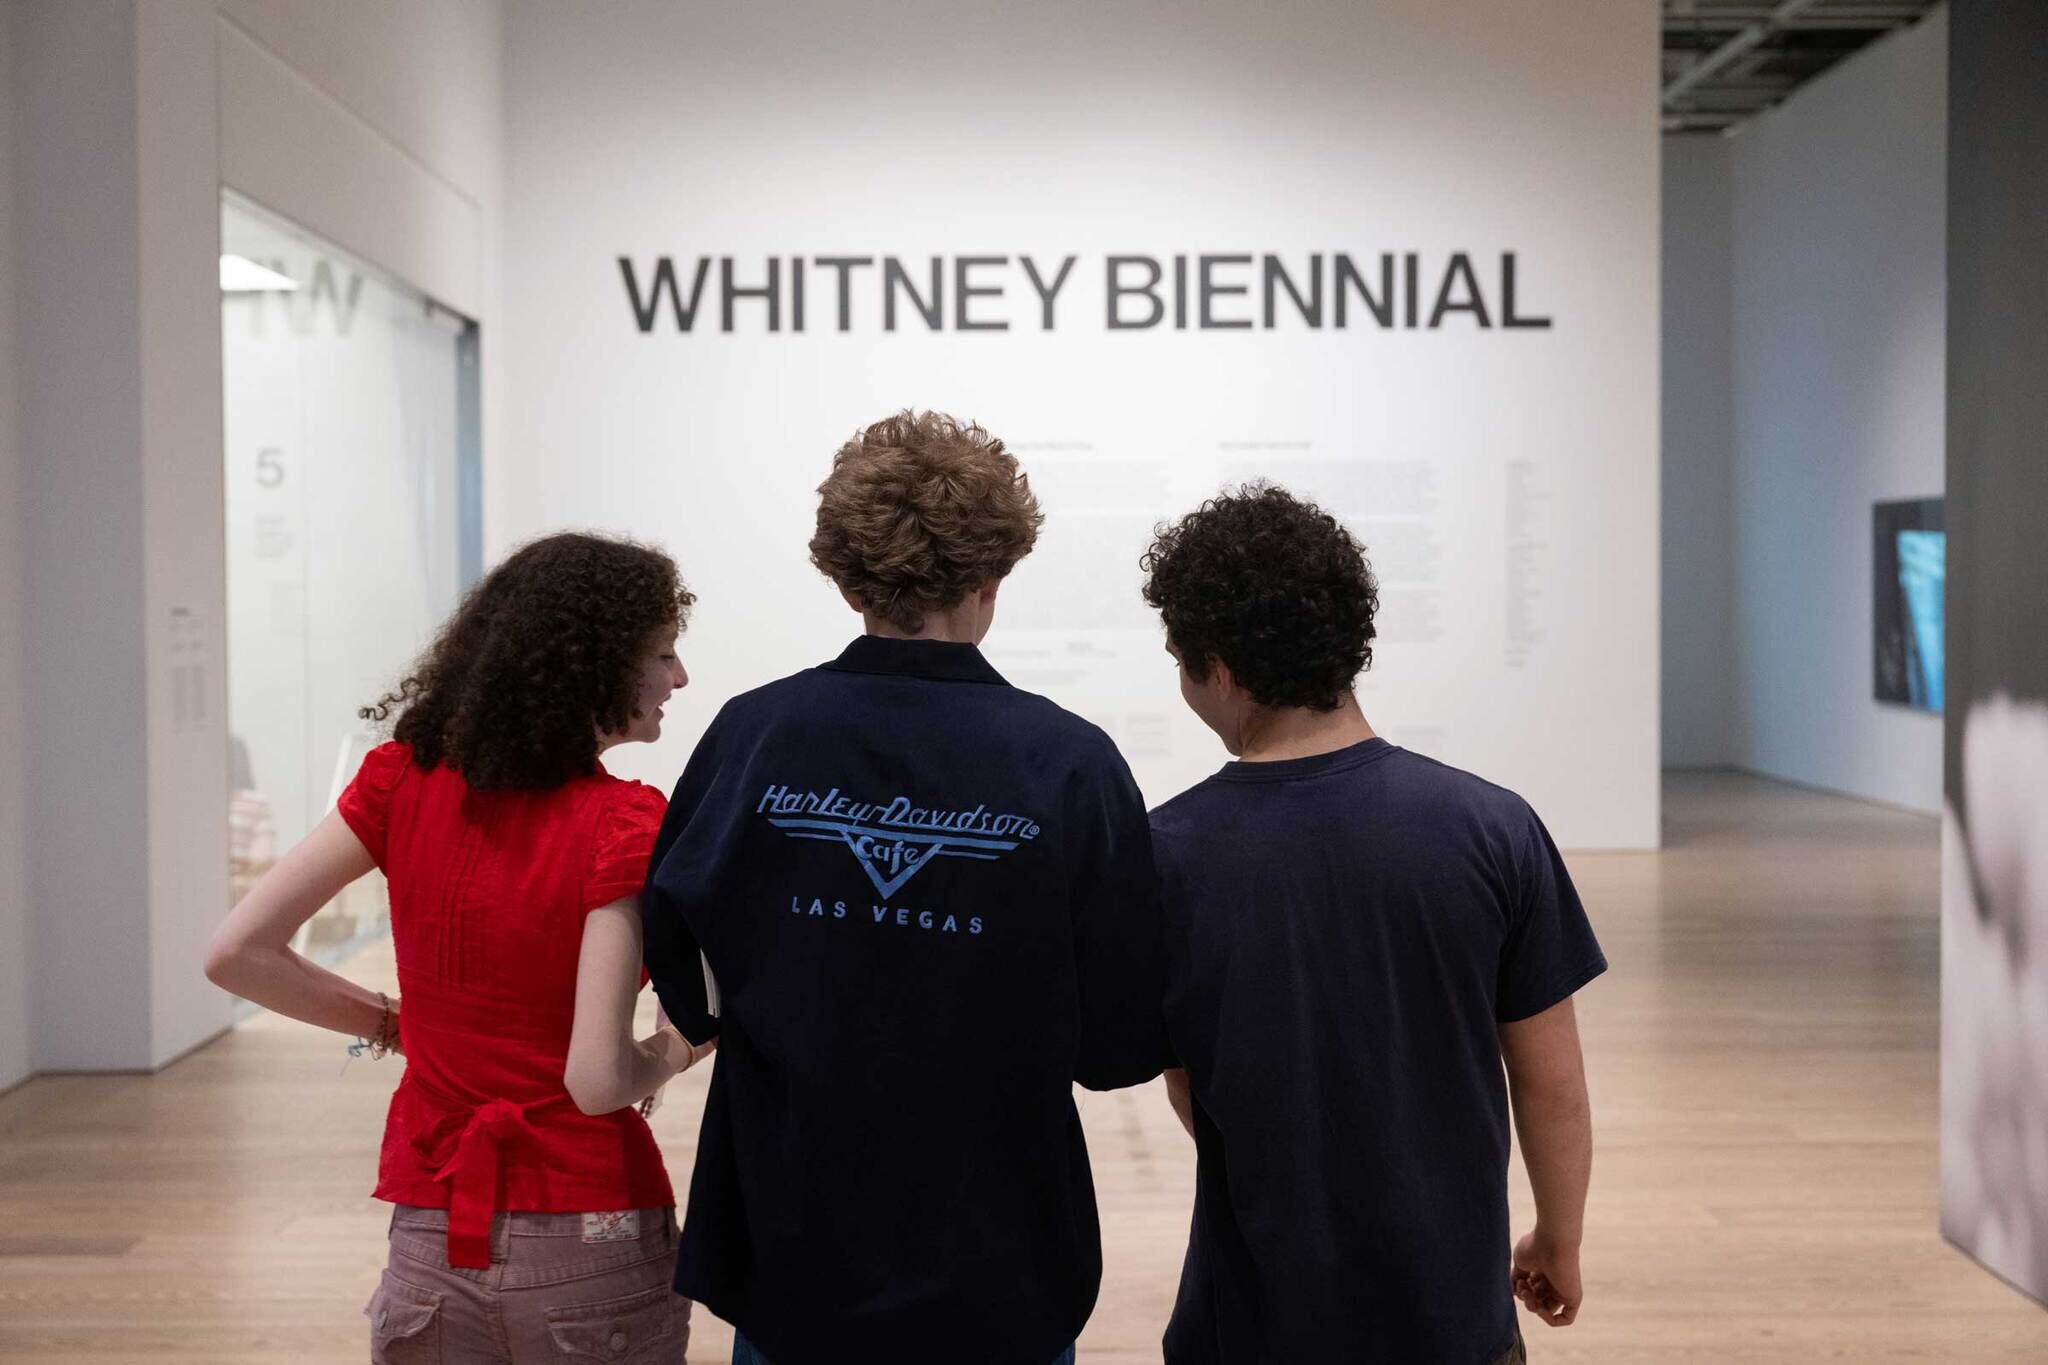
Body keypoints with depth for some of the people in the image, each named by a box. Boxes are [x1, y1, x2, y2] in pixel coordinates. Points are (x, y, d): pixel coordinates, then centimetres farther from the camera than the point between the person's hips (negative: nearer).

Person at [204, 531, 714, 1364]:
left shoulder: (403, 779, -3)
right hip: (588, 1239, -3)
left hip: (433, 1233, 3)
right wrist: (674, 1050, -1)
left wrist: (393, 1023, 7)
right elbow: (597, 1080, -22)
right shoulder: (623, 826, -16)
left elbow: (237, 955, -4)